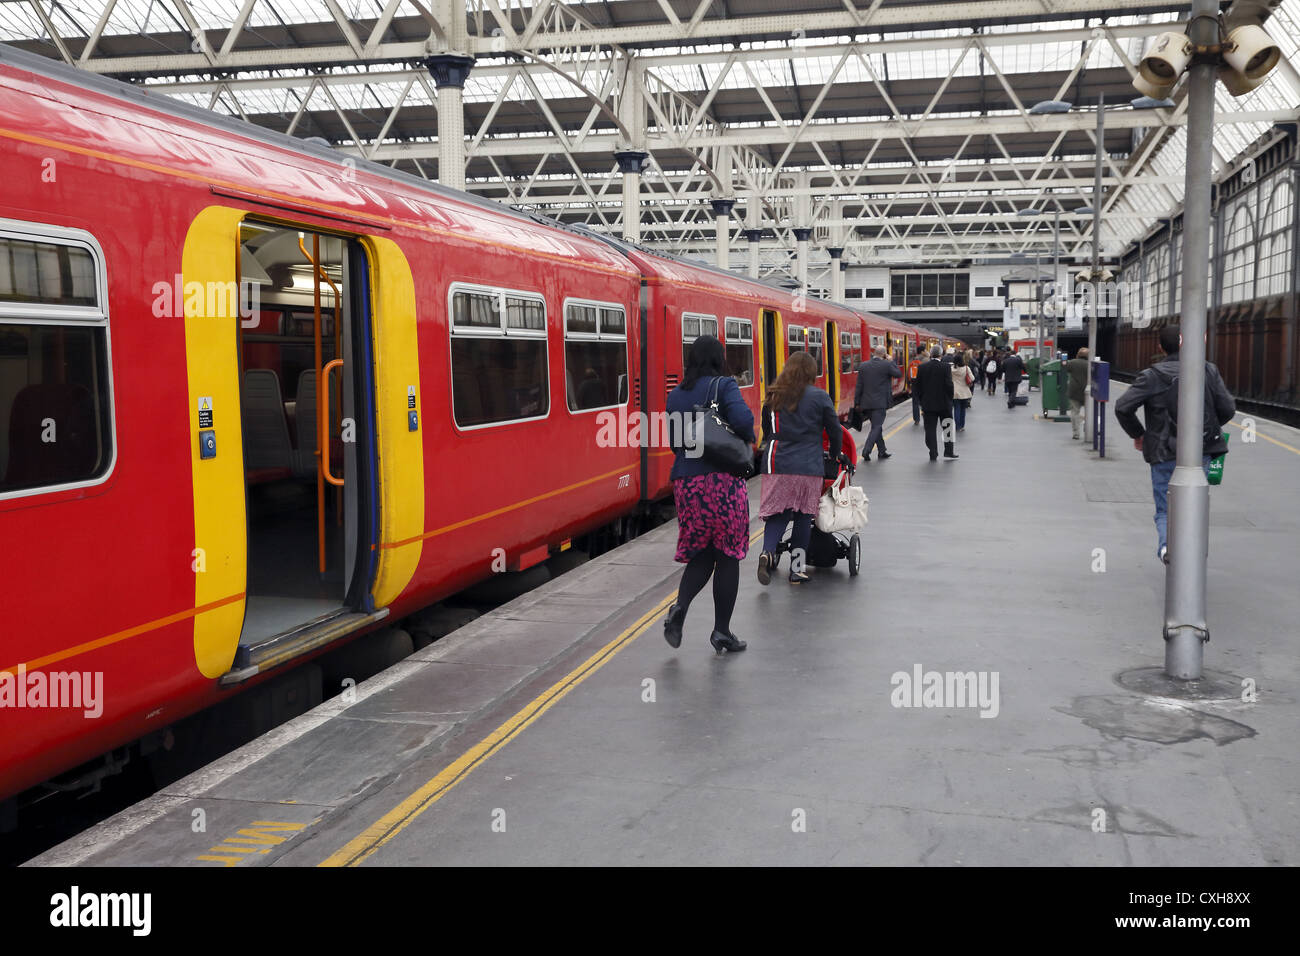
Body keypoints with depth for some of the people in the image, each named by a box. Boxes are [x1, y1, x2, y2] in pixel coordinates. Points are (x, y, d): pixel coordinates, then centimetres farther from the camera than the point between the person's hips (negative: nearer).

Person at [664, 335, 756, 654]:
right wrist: (748, 438, 0)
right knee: (728, 555, 7)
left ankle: (679, 607, -10)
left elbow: (674, 442, 10)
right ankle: (722, 631, 11)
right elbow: (742, 420, -19)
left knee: (700, 554, 15)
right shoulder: (723, 386, -5)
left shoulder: (675, 396, 10)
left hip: (686, 484, 5)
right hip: (723, 481, -4)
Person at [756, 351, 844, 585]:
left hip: (777, 465, 2)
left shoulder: (773, 398, 8)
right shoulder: (819, 397, 0)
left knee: (777, 513, 8)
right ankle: (797, 569, 9)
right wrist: (835, 455, 24)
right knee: (803, 516, 7)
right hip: (809, 467, -2)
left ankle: (767, 552, -18)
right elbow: (835, 432, 7)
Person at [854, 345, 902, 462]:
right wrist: (891, 361, 11)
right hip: (880, 403, -5)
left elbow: (859, 386, 3)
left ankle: (882, 452, 22)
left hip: (866, 403, 5)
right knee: (876, 427, -2)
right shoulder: (886, 365, -10)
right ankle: (866, 451, -15)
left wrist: (857, 403, 7)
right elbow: (899, 374, 4)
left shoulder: (863, 366, 2)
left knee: (877, 426, 16)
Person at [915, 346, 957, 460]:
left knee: (930, 429, 4)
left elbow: (918, 386, 3)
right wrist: (950, 400, 1)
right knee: (947, 427, 12)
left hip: (928, 404, 2)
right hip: (944, 404, -2)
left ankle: (933, 454, 2)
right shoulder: (945, 367, -10)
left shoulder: (922, 368, -1)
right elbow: (949, 385, -12)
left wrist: (922, 403, 11)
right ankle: (948, 451, 15)